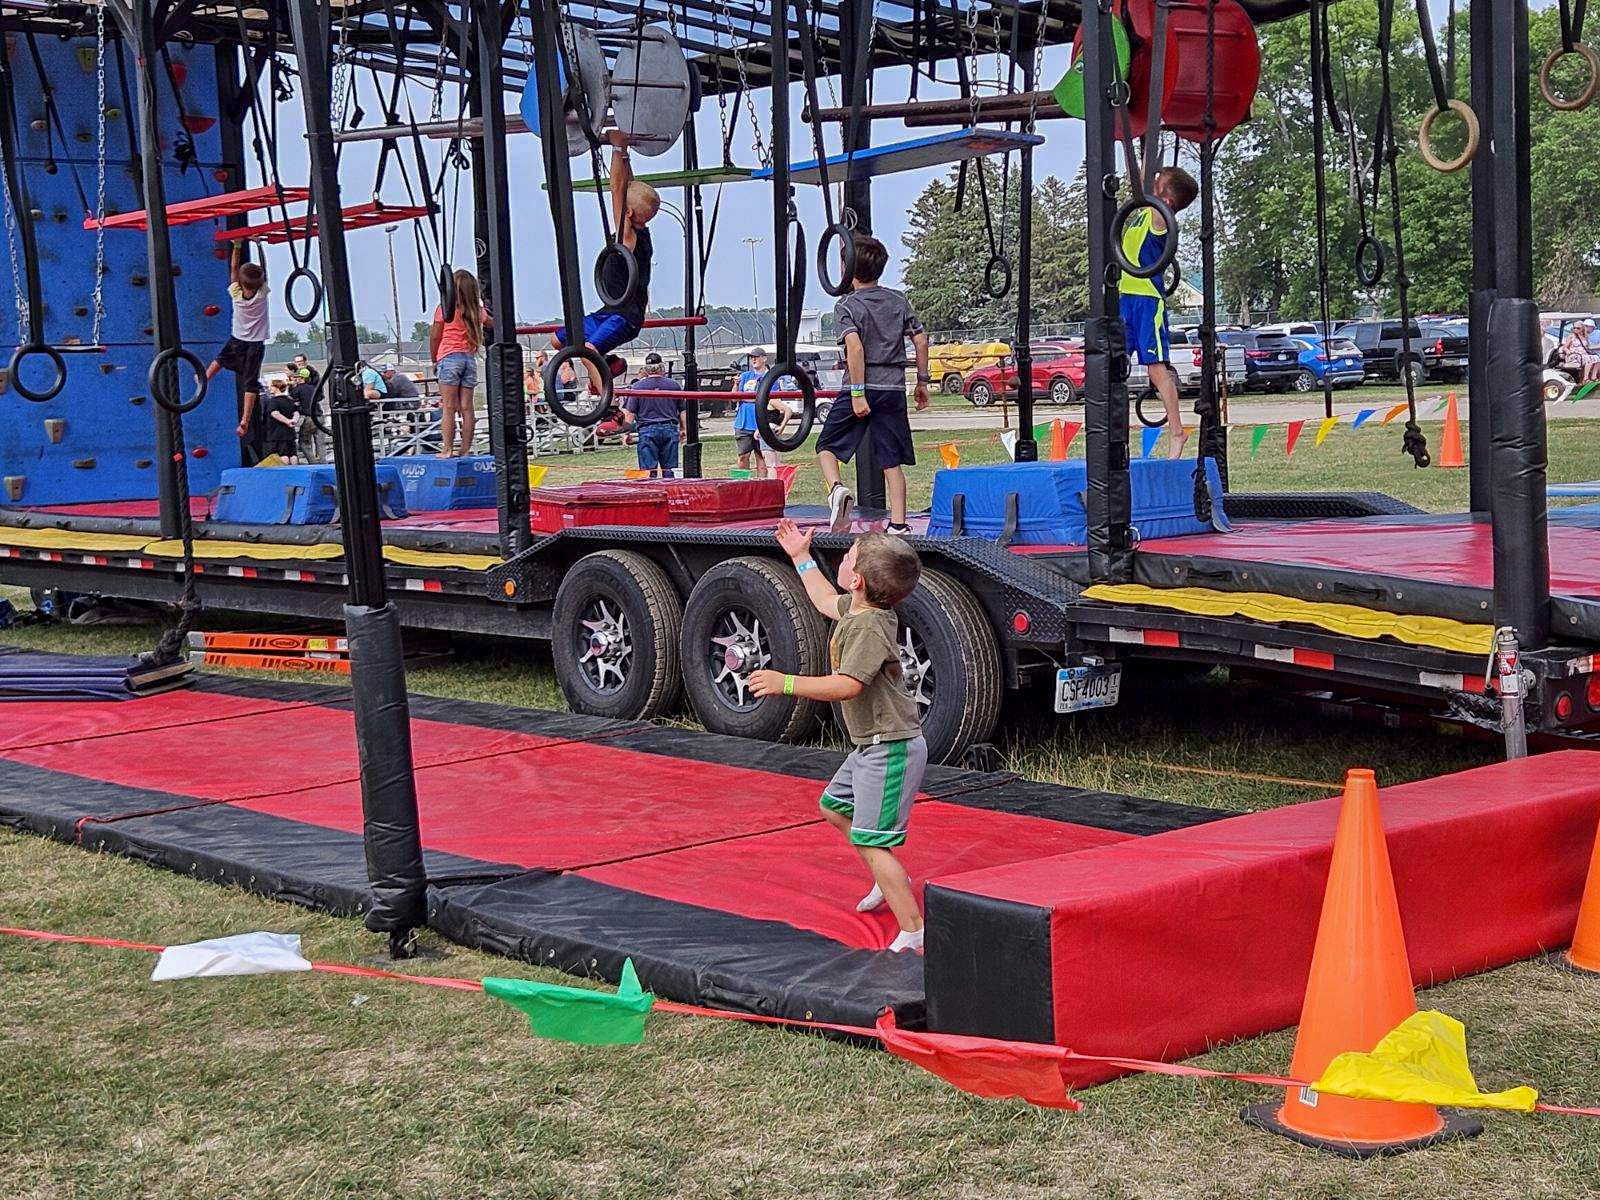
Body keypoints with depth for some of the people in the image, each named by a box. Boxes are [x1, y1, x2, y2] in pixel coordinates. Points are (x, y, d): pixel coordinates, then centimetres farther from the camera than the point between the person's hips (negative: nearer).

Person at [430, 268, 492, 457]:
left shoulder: (444, 308, -4)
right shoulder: (477, 310, 9)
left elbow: (434, 336, -1)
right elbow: (493, 324, 27)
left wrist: (434, 361, 9)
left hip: (449, 357, -4)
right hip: (470, 359, 4)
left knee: (448, 407, -5)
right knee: (467, 407, 4)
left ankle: (447, 449, -8)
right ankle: (466, 449, 4)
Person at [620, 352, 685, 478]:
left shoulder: (638, 386, -2)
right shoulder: (674, 385, 3)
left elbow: (630, 413, -2)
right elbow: (682, 411, 11)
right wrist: (682, 429, 24)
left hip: (647, 431, -2)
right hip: (670, 430, 2)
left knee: (648, 471, -1)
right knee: (670, 470, 7)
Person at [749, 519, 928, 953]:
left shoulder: (869, 629, -23)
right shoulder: (857, 608, 7)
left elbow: (846, 686, -33)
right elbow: (827, 601, 31)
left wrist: (786, 683, -33)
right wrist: (801, 557, 37)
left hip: (891, 749, -11)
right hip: (872, 744, 11)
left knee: (872, 842, -12)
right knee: (834, 807, 26)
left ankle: (914, 934, -12)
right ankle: (891, 881, 37)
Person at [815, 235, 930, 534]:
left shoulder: (846, 305, -5)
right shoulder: (898, 300, 9)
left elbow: (855, 347, -19)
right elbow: (921, 341, 7)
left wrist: (858, 393, -20)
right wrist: (922, 381, 16)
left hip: (863, 389, -3)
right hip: (894, 389, 4)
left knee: (827, 445, 11)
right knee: (892, 461, 7)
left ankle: (836, 487, -16)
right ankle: (898, 524, 3)